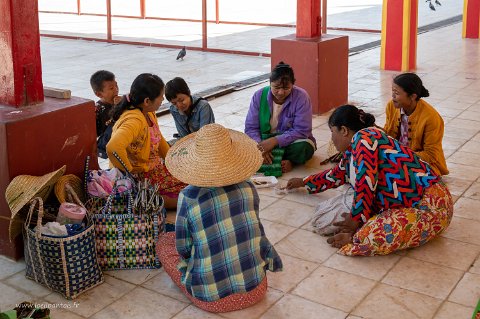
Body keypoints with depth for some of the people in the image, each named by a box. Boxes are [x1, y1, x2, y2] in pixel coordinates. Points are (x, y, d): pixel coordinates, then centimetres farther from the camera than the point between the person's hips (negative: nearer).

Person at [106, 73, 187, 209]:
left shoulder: (149, 113, 2)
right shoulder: (134, 120, -30)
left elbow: (159, 140, 19)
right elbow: (113, 148, -47)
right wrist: (129, 170, -31)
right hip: (139, 177, -10)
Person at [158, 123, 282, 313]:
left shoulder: (188, 197, -17)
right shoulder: (248, 188, -7)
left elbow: (183, 249, -4)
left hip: (212, 299, -3)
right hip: (256, 290, 3)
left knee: (164, 242, 18)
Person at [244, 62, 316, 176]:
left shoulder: (301, 97, -15)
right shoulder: (259, 96, -7)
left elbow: (301, 131, -20)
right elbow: (251, 128, -9)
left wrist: (274, 141, -32)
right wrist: (260, 145, -30)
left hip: (291, 141, -2)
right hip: (264, 141, 3)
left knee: (303, 148, -37)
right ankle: (286, 161, -22)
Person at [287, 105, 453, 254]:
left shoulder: (363, 138, -14)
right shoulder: (353, 150, 15)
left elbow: (365, 184, -21)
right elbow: (337, 174, 35)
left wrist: (355, 221, -9)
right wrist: (304, 182, 47)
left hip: (431, 206, -10)